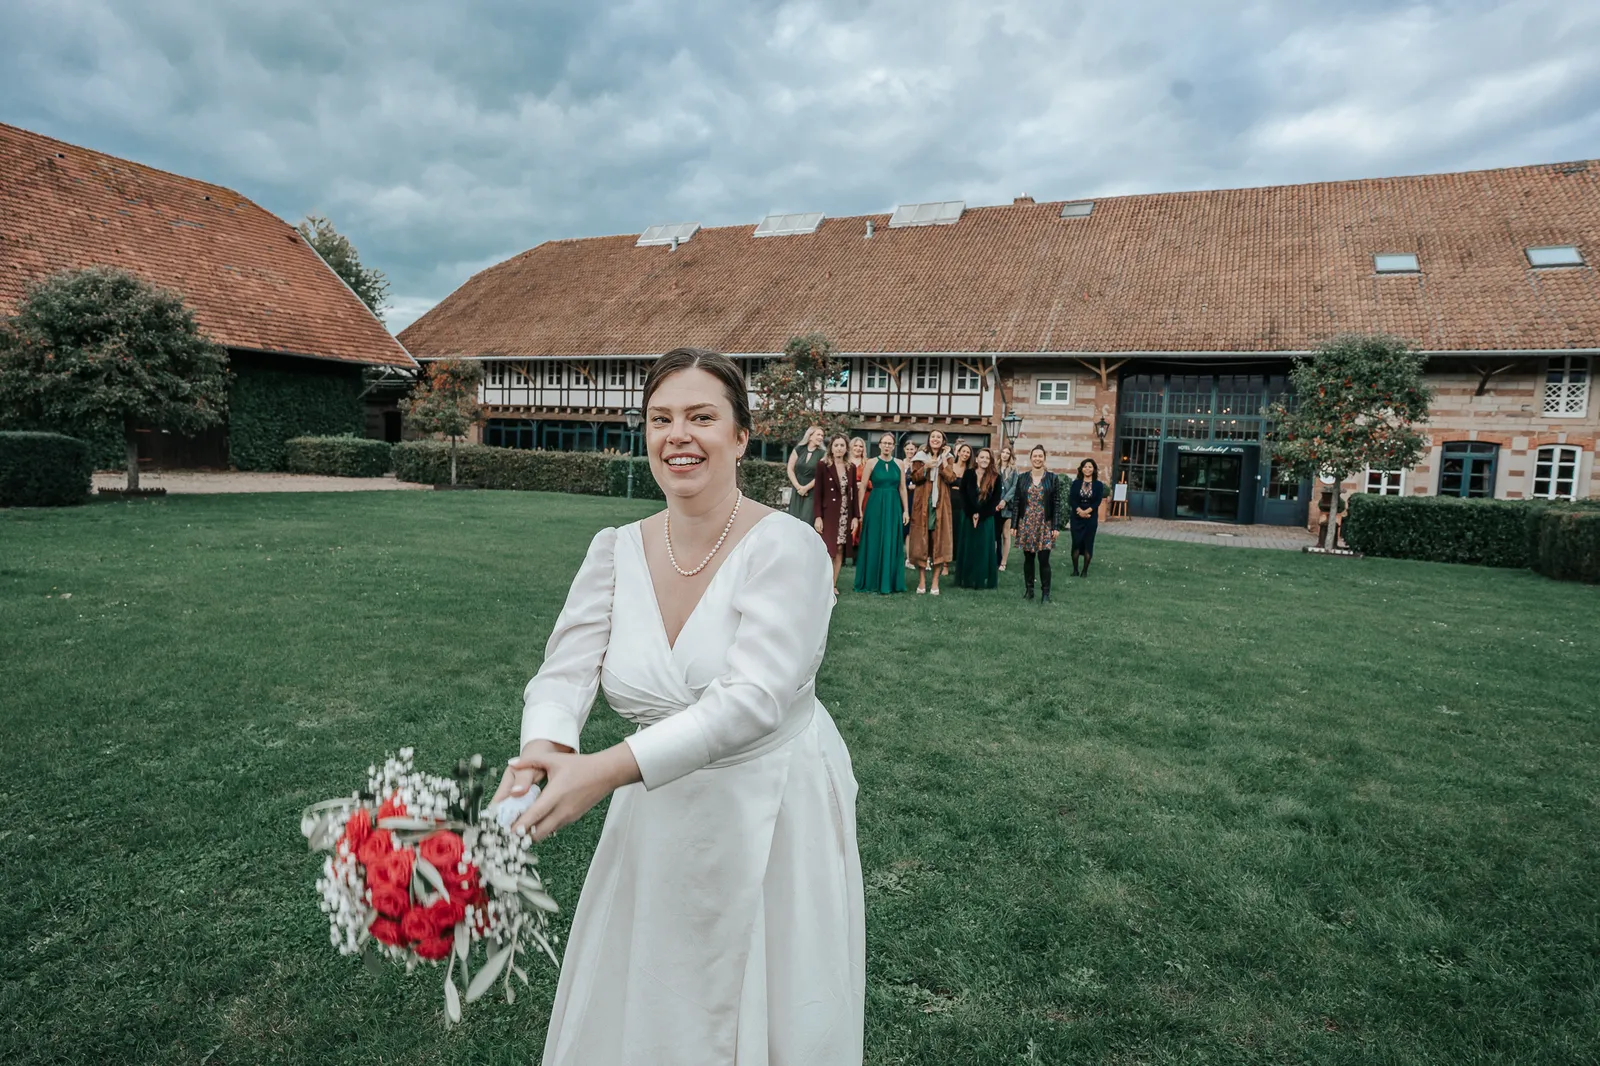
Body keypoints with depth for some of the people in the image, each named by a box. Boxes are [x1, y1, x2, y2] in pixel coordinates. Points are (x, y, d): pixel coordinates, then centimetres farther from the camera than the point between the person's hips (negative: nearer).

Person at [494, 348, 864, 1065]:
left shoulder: (786, 547, -20)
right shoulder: (616, 552, -4)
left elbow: (752, 700, -29)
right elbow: (563, 673, -11)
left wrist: (607, 769, -38)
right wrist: (543, 749, -34)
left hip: (775, 821, -4)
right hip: (658, 824, 4)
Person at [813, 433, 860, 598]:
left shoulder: (851, 468, 7)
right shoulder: (822, 465, -4)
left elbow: (854, 494, 9)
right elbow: (817, 493, -6)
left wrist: (856, 516, 3)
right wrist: (818, 516, -12)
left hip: (845, 515, 4)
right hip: (828, 513, -4)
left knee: (839, 550, 5)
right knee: (827, 550, -8)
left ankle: (833, 585, 13)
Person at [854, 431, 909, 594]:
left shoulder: (899, 464, 6)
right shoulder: (871, 463, -1)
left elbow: (902, 488, 8)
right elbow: (863, 487, -2)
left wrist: (906, 510, 4)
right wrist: (859, 509, -6)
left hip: (893, 506, 2)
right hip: (875, 505, -2)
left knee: (891, 544, 5)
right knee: (873, 543, 2)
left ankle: (887, 582, 13)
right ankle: (871, 581, 11)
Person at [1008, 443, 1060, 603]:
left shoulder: (1052, 478, 2)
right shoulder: (1022, 478, 5)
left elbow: (1056, 503, 0)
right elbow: (1016, 502, 6)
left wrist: (1056, 526, -6)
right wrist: (1014, 524, 1)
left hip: (1045, 525, -2)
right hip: (1026, 524, 2)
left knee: (1044, 559, -7)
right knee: (1028, 559, 7)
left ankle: (1046, 593, 0)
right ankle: (1029, 590, 18)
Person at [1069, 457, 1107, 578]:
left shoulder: (1098, 485, 3)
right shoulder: (1076, 483, 4)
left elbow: (1098, 501, -6)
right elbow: (1071, 499, -5)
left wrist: (1087, 511, -20)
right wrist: (1079, 510, -20)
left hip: (1091, 518, 0)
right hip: (1076, 517, 0)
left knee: (1088, 543, 2)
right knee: (1076, 542, 0)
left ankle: (1085, 570, 10)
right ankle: (1075, 569, 9)